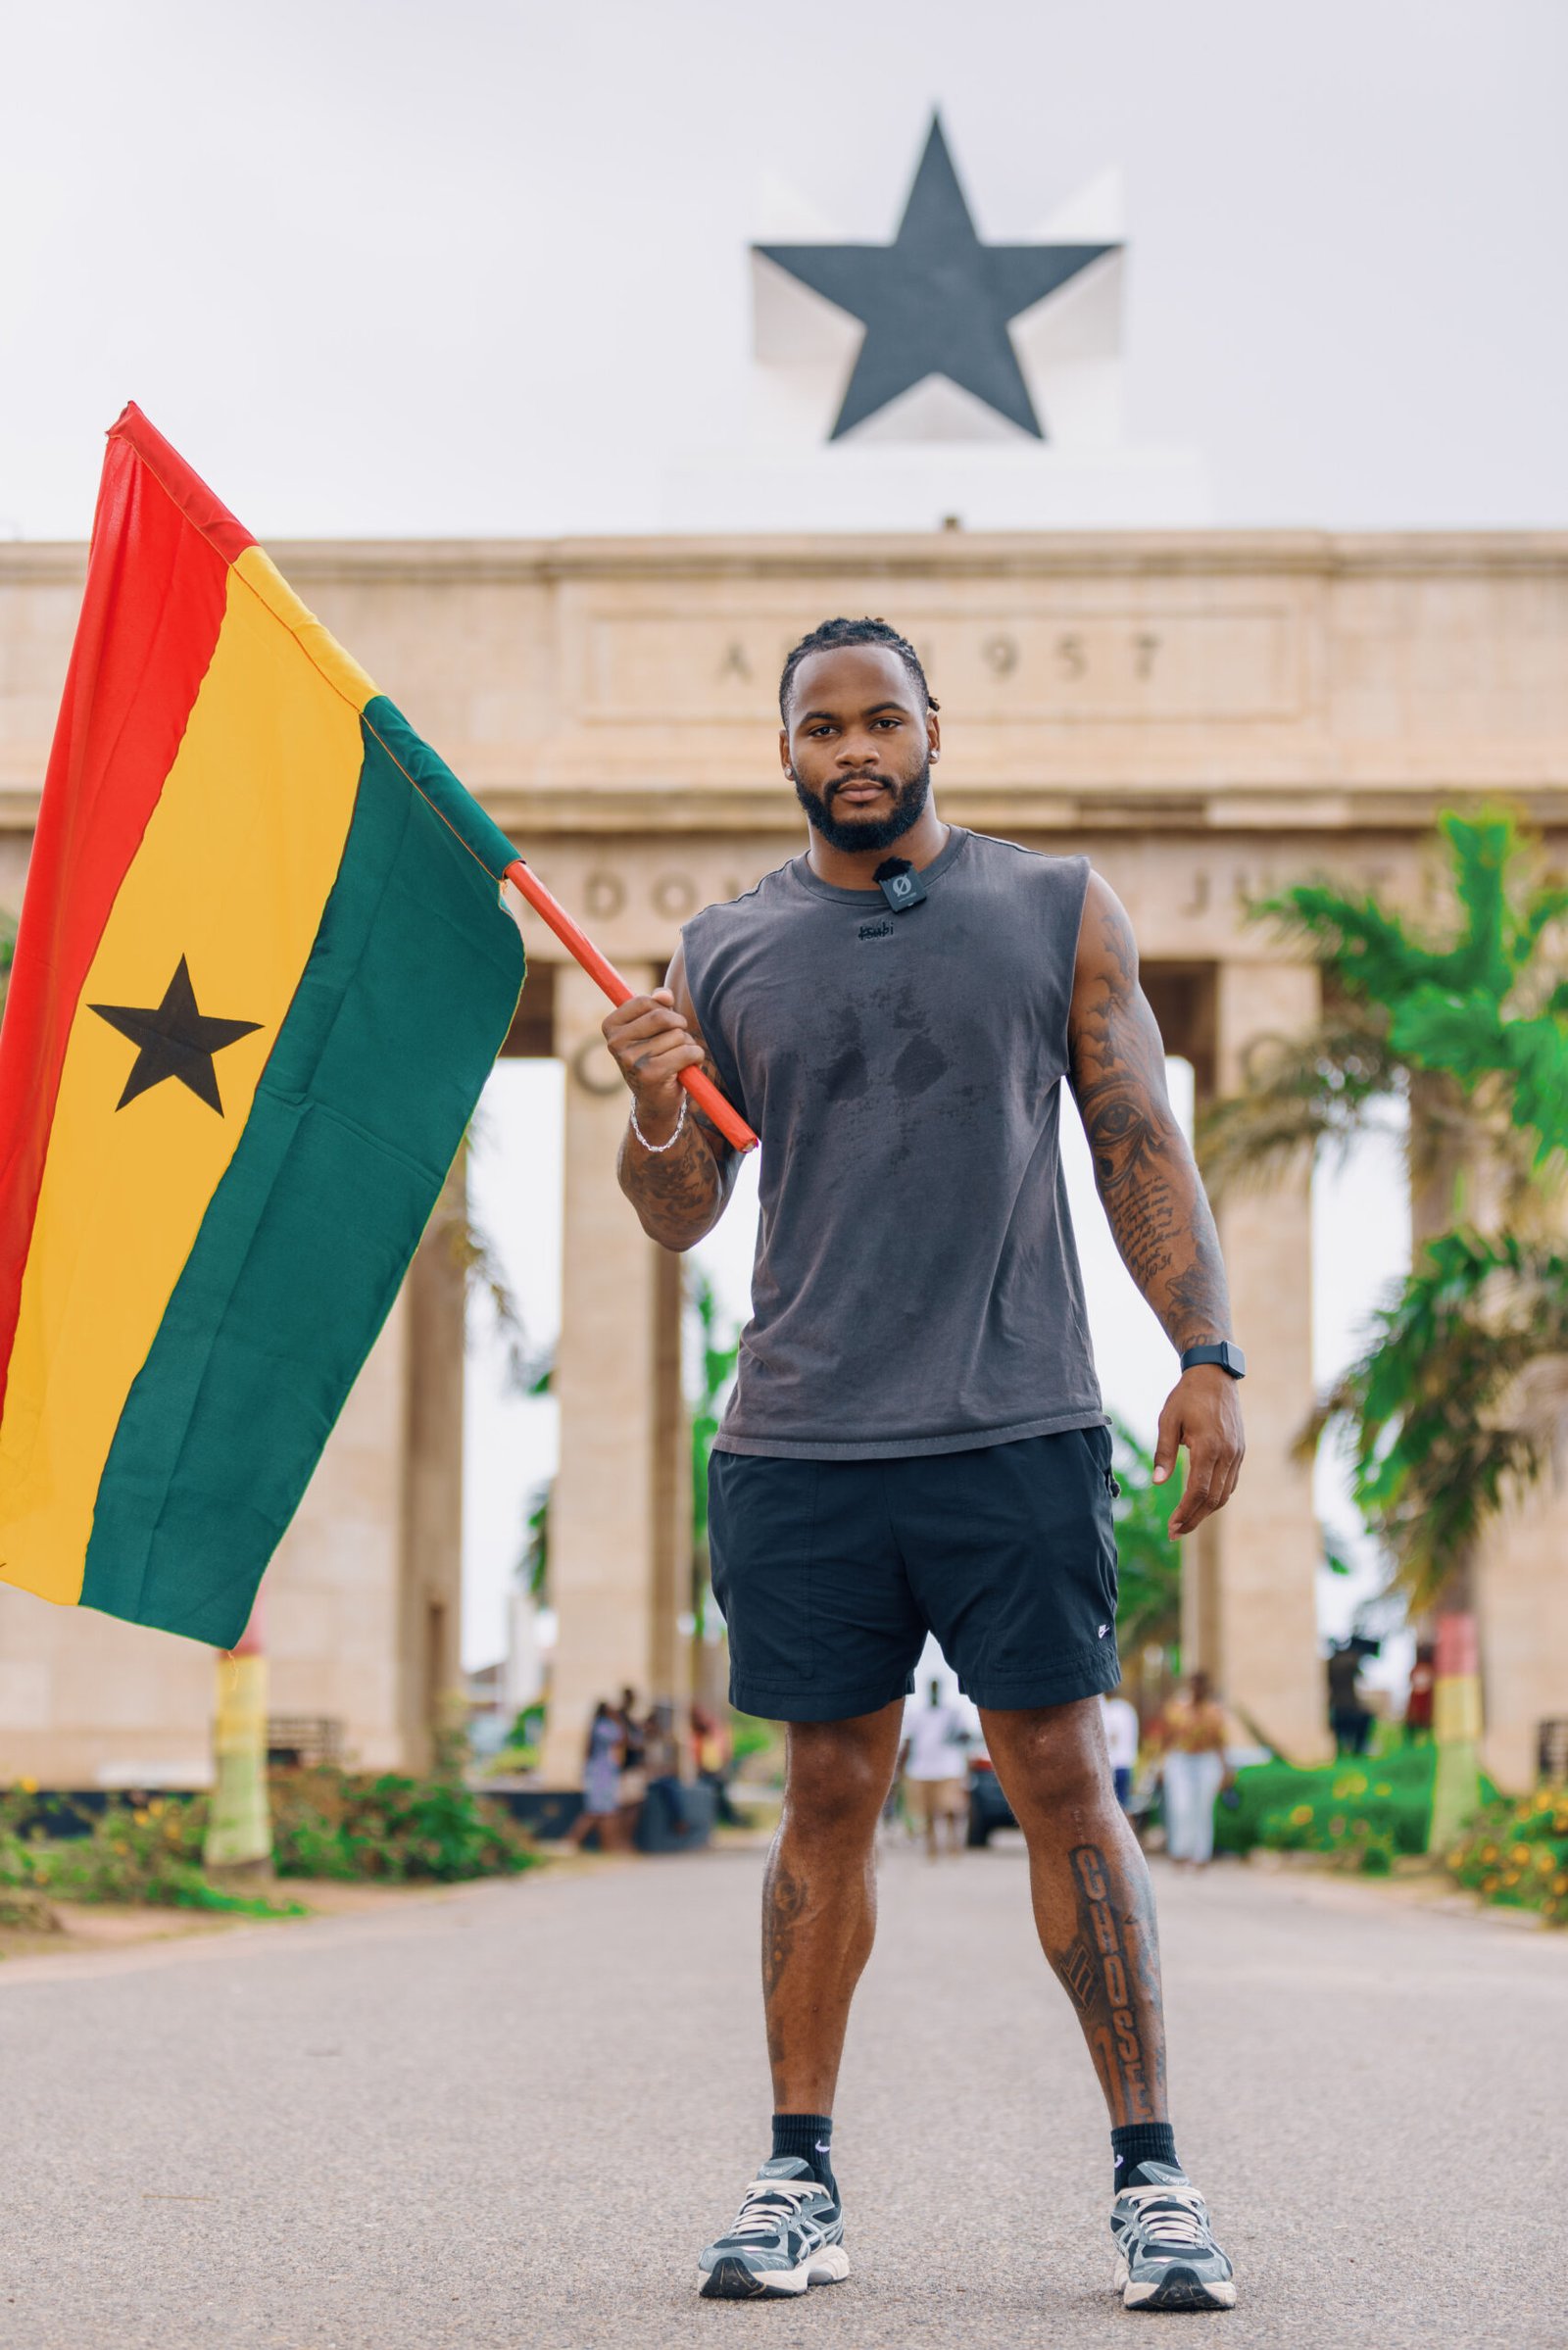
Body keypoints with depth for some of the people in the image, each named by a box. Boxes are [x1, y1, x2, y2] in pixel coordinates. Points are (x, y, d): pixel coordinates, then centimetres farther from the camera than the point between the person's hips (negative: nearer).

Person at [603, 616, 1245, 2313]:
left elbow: (1141, 1148, 6)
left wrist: (1205, 1353, -4)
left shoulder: (1057, 914, 8)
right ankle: (799, 2177, 14)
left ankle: (1151, 2173, 5)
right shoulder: (724, 954, 11)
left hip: (1017, 1427, -1)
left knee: (1064, 1778, -3)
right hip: (800, 1443, 2)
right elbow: (680, 1218, 12)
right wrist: (656, 1114, -10)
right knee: (828, 1793, 5)